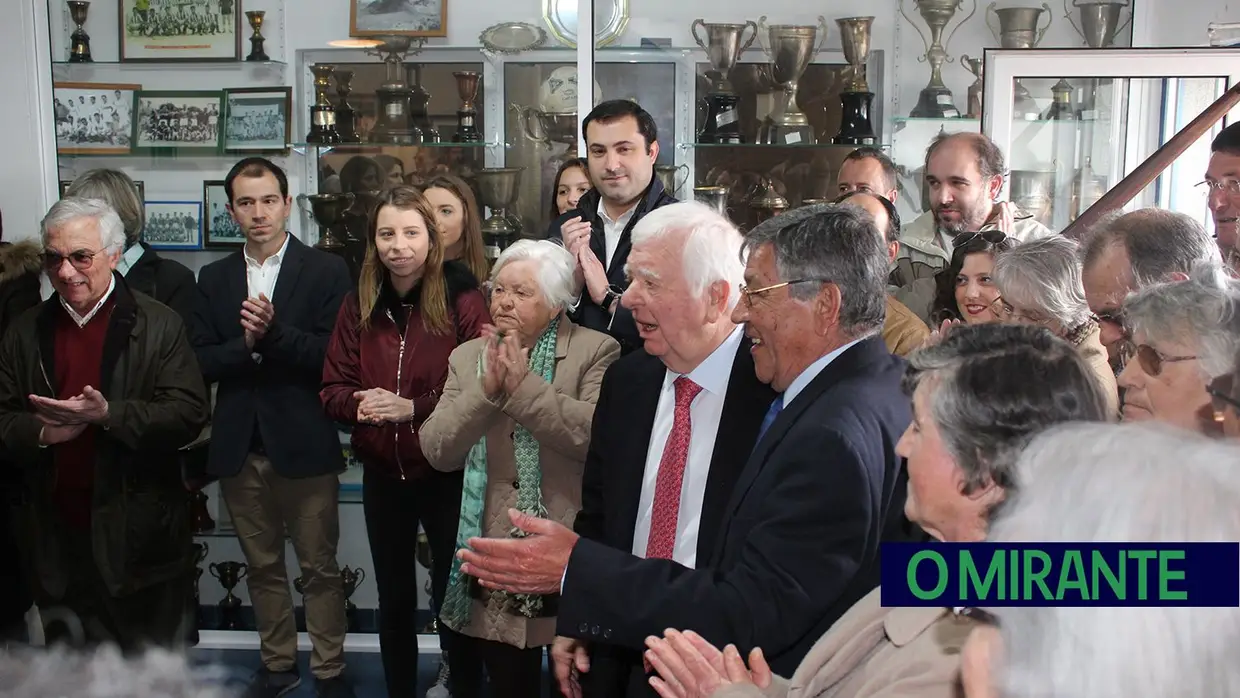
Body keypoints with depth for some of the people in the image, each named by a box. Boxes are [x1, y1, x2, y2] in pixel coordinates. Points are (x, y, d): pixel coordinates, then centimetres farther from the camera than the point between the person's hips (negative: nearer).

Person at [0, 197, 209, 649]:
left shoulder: (158, 325, -3)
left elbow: (189, 412, -11)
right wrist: (42, 432, -13)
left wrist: (108, 414, -22)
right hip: (60, 539, 3)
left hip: (140, 539, -3)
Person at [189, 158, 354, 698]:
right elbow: (202, 360, 1)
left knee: (319, 566, 5)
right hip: (239, 446, 4)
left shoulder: (325, 271, -3)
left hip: (303, 444, -4)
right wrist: (247, 344, -16)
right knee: (262, 565, 16)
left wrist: (273, 332, -24)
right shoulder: (214, 278, 10)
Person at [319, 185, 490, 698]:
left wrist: (411, 407, -24)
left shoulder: (463, 301, -11)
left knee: (452, 591, 9)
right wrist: (359, 405, -18)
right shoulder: (358, 306, 2)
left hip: (446, 471, -4)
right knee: (394, 598, 18)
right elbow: (333, 389, 4)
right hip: (382, 473, 4)